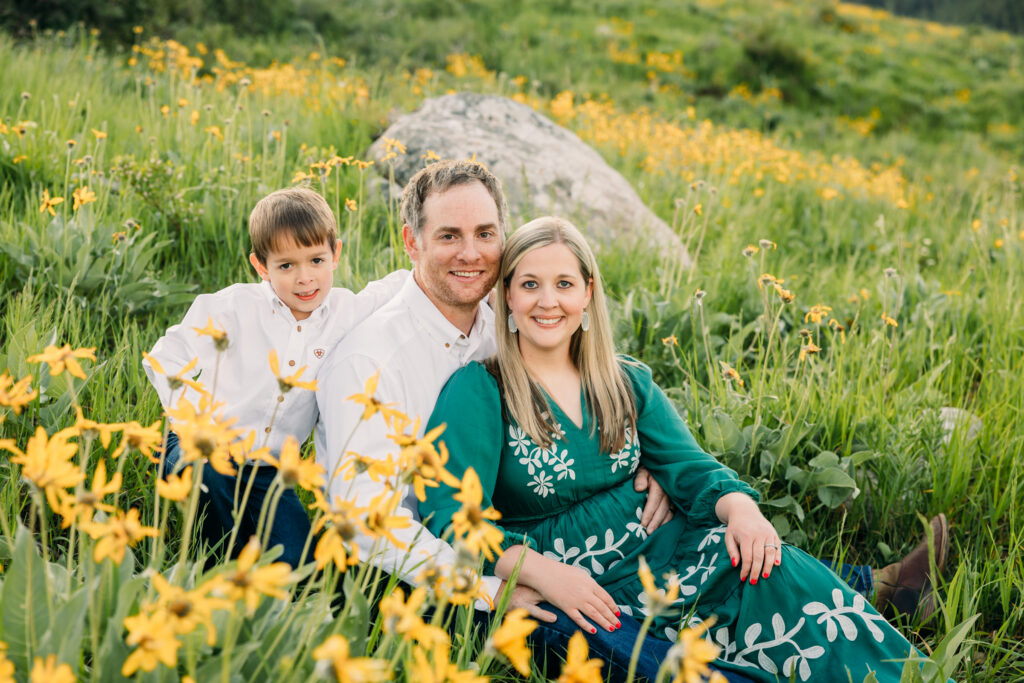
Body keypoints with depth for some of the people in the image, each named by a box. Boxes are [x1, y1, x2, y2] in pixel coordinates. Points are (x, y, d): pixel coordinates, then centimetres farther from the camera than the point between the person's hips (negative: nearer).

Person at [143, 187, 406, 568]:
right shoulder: (233, 307, -10)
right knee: (210, 471, -38)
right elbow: (165, 360, -7)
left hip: (268, 470, 2)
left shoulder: (344, 313, -1)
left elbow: (400, 288, 10)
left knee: (294, 560, -18)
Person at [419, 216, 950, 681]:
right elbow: (452, 521, -13)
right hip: (568, 591, -4)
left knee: (761, 562, -26)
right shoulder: (477, 392, -6)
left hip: (656, 553, 5)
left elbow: (688, 467, 4)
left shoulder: (627, 383, 12)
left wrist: (739, 507, -19)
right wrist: (542, 572, -28)